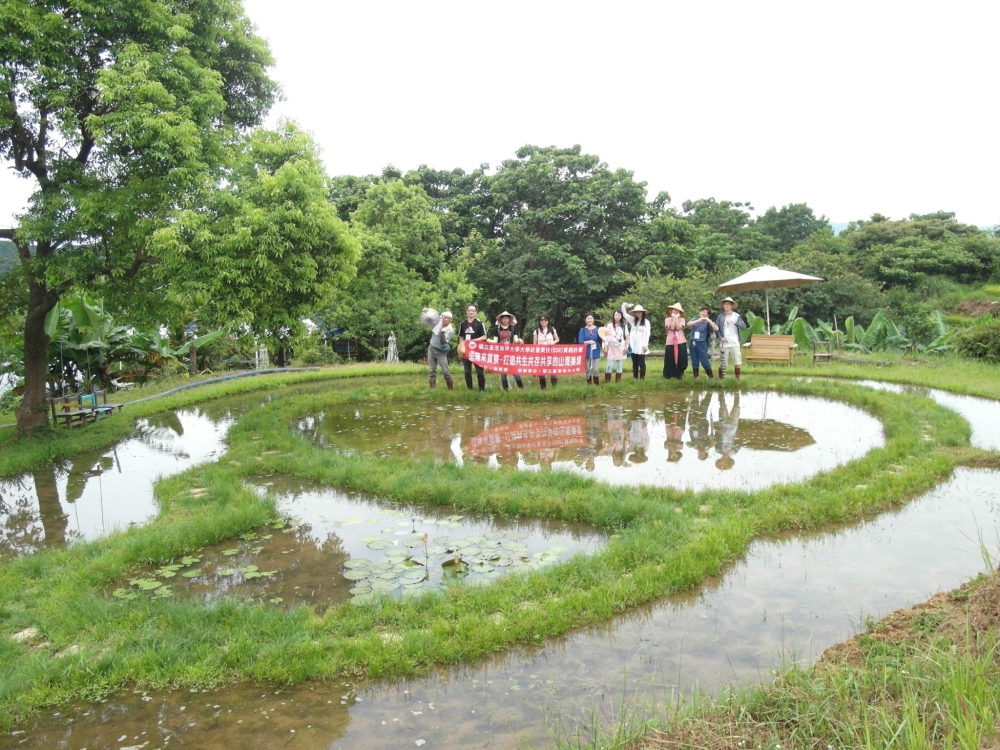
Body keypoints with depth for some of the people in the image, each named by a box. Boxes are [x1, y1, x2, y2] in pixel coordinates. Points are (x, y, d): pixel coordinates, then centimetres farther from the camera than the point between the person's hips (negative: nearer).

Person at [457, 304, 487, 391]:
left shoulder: (479, 323, -5)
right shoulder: (462, 323, 7)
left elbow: (484, 337, -6)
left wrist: (473, 341, -17)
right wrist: (461, 347, 2)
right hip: (466, 350, 4)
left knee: (480, 371, -2)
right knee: (467, 371, 9)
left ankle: (482, 389, 5)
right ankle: (469, 389, 18)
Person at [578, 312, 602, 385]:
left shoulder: (597, 329, 6)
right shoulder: (582, 330, 3)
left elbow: (601, 340, 3)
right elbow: (580, 341, -8)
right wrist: (588, 342, -22)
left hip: (596, 353, 0)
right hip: (586, 353, 0)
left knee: (596, 370, -6)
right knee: (587, 371, 5)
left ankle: (597, 386, 5)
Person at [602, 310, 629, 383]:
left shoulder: (624, 325, 8)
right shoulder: (609, 325, -2)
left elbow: (627, 337, 10)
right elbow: (605, 336, -3)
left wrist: (626, 347, 2)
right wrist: (606, 347, -8)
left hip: (620, 349, 3)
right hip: (611, 348, -3)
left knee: (619, 366, 4)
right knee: (609, 365, -7)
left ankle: (618, 382, 10)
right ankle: (607, 382, 0)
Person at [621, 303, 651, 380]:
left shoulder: (646, 322, -3)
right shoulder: (633, 320, 10)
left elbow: (647, 334, -6)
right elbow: (625, 314, 11)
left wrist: (645, 345, -11)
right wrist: (623, 306, -6)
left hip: (641, 345, -4)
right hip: (633, 345, 4)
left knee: (641, 363, 0)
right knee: (635, 363, 9)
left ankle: (642, 378, 4)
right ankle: (635, 378, 14)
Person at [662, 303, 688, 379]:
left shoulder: (682, 319, 7)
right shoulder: (667, 320, 6)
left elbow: (678, 327, -11)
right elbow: (671, 327, -12)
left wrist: (676, 318, -4)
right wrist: (673, 317, -5)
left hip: (680, 342, 0)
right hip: (670, 342, 0)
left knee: (681, 359, -1)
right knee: (670, 360, 2)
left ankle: (680, 376, 10)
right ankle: (668, 375, 12)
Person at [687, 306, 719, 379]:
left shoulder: (707, 322, 1)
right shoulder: (694, 319, 8)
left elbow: (716, 329, -15)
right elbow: (688, 324, -14)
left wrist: (709, 320, -20)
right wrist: (699, 320, -24)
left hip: (702, 343, -3)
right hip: (693, 343, 3)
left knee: (705, 361, -6)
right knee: (694, 362, 7)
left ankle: (711, 377, 6)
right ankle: (695, 378, 15)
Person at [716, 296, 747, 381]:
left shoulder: (737, 316, 3)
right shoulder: (720, 316, 4)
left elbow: (744, 327, -4)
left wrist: (735, 322, -20)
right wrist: (720, 338, -9)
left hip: (735, 343, 0)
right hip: (724, 344, 0)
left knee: (737, 362, 1)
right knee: (722, 363, 0)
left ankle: (737, 379, 11)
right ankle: (721, 379, 9)